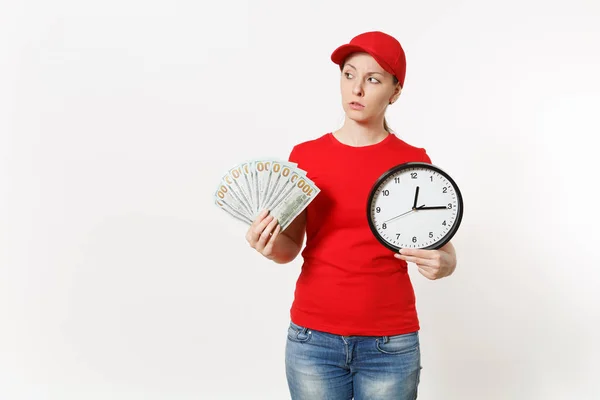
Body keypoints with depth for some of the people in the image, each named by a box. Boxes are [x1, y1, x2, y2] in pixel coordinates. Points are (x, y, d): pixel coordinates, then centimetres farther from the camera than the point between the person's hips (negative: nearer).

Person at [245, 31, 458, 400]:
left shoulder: (414, 161, -2)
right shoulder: (305, 155, 1)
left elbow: (444, 250, 0)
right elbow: (291, 247, 5)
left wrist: (442, 264, -21)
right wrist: (270, 245, -16)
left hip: (390, 343, -1)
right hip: (313, 338, 1)